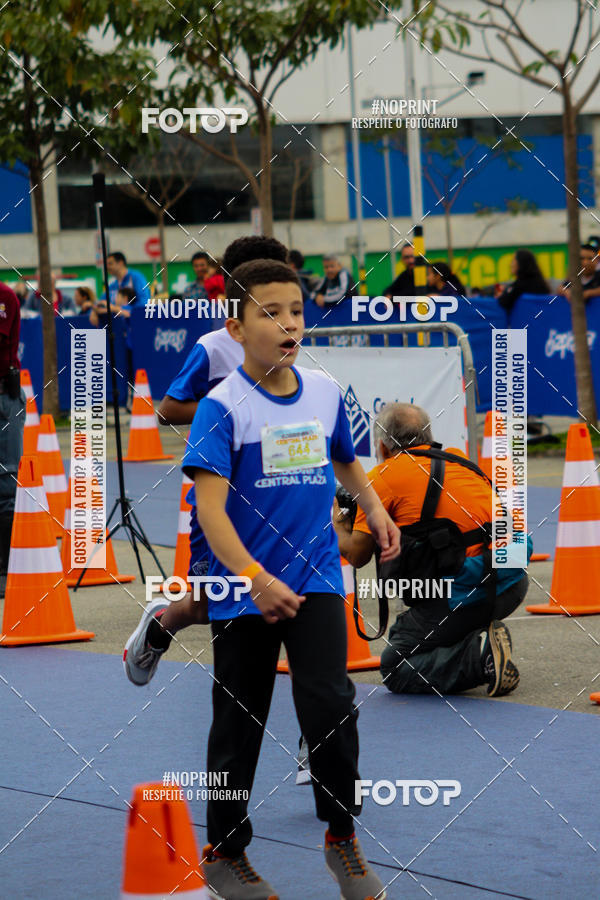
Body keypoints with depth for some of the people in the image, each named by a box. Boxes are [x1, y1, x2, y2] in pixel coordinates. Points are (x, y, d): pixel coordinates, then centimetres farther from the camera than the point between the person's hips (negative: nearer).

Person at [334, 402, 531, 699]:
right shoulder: (456, 458, 18)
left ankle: (481, 654, -12)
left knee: (394, 669, 6)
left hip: (464, 594, -7)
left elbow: (357, 555, 4)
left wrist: (338, 527, 24)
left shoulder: (383, 476, 1)